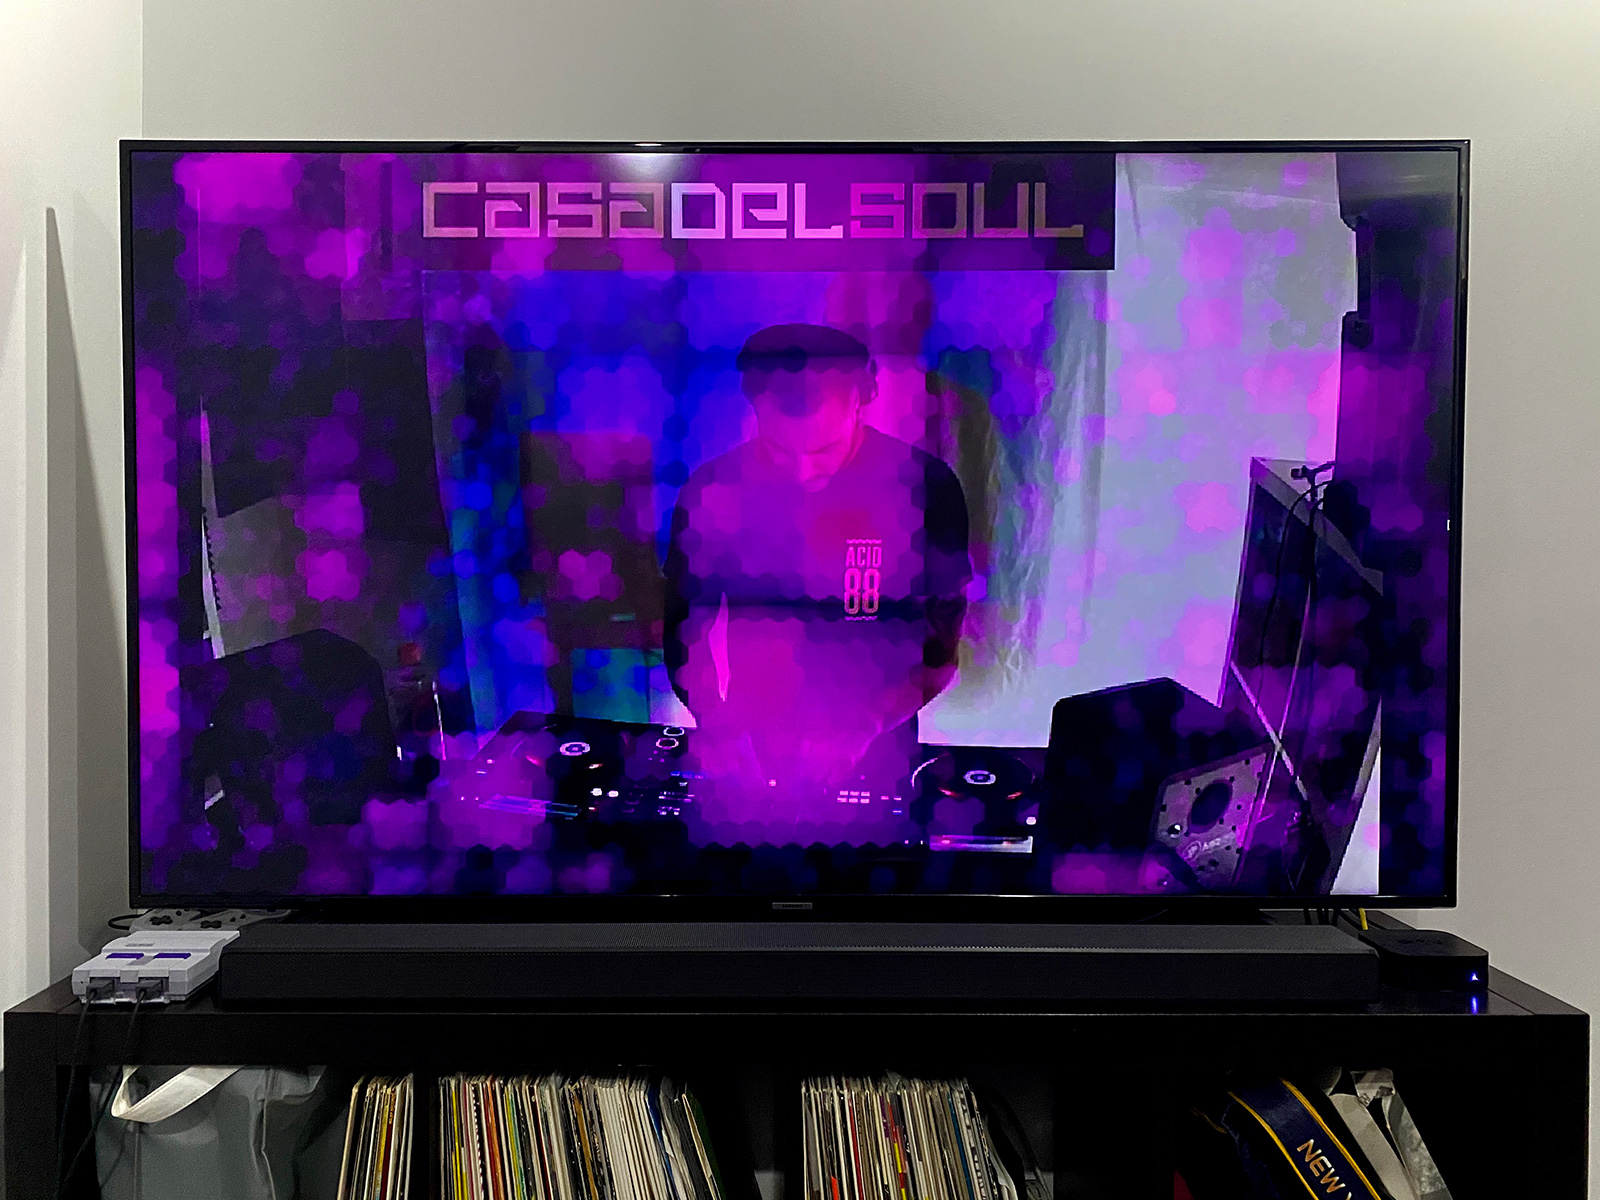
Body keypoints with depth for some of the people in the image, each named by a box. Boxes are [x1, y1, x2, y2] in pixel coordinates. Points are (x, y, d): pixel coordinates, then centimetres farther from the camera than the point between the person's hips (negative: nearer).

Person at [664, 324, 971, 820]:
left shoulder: (925, 487, -7)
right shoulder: (711, 489, -3)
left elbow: (940, 645, -4)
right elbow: (682, 627, 4)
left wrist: (860, 727, -17)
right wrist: (716, 718, -12)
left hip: (877, 756, -1)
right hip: (743, 762, 1)